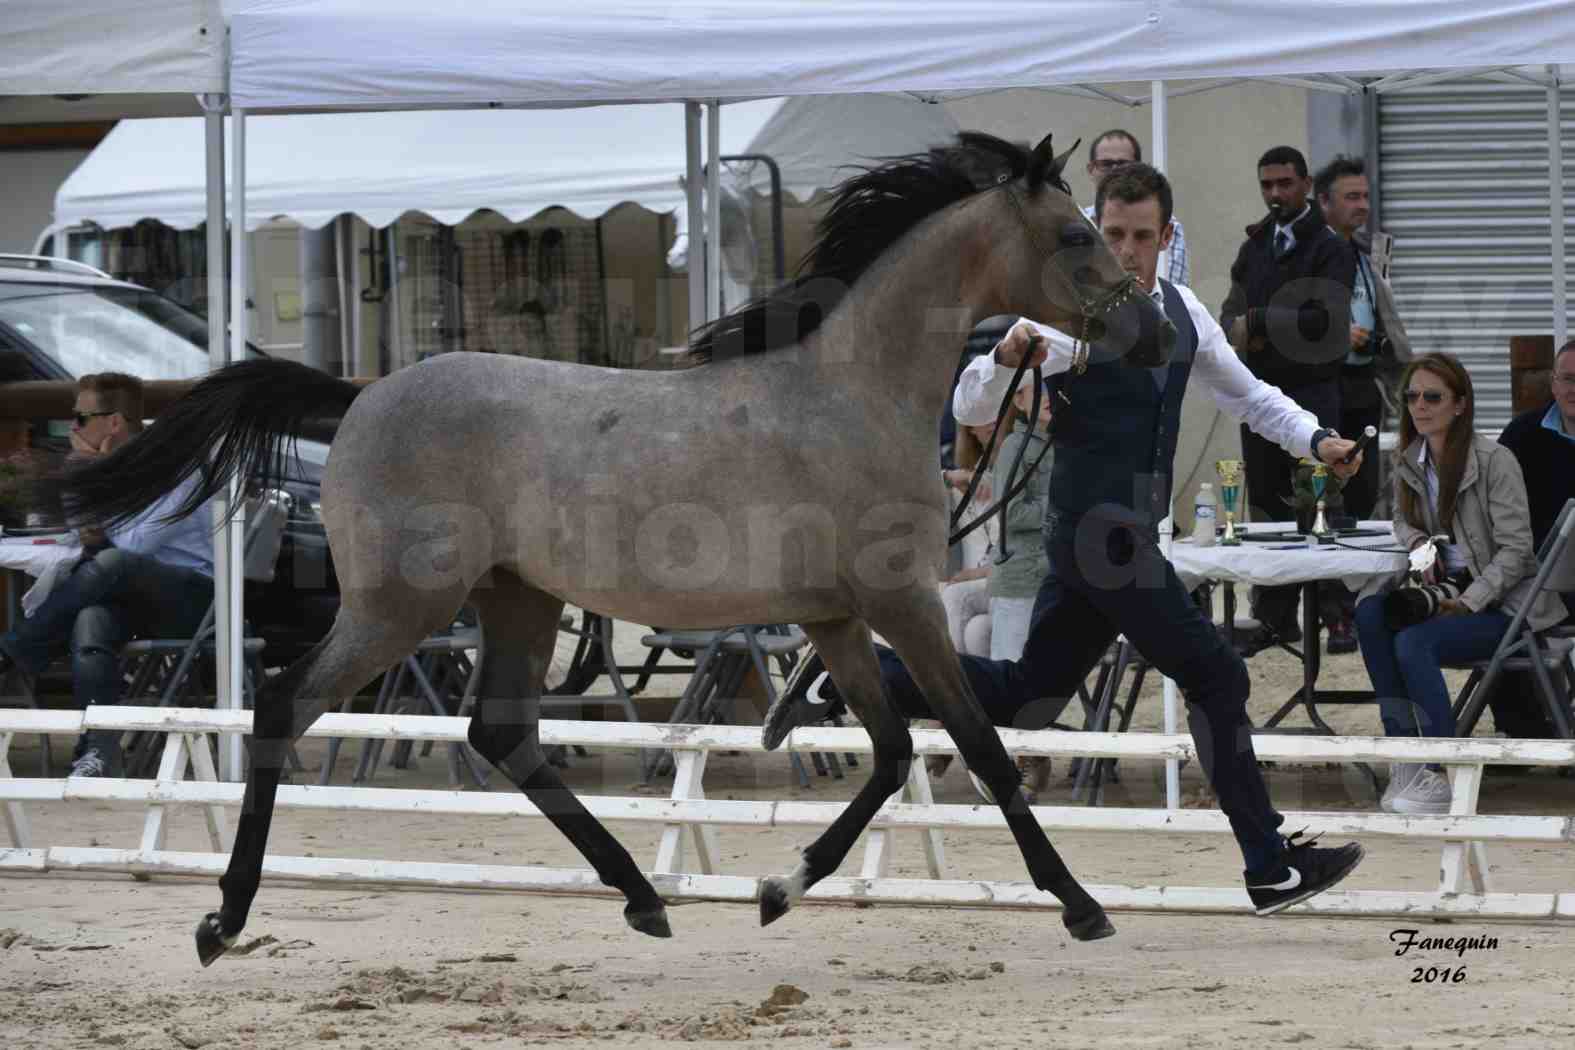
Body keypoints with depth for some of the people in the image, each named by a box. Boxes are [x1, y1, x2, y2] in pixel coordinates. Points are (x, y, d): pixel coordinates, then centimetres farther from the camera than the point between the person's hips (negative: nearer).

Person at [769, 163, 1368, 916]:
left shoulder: (1182, 312, 9)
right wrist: (1005, 357, -35)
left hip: (1127, 536, 8)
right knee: (1217, 679, -6)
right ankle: (1271, 868, 1)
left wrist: (1317, 441, 8)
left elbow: (1246, 393, 22)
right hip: (1100, 534, -8)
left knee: (1023, 697, 13)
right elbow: (970, 409, -14)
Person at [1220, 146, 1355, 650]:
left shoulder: (1329, 249, -3)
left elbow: (1323, 319, -15)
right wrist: (1241, 335, -10)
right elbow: (1231, 315, 13)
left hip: (1310, 392, -6)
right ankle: (1275, 617, 10)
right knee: (1266, 508, 6)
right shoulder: (1254, 248, 17)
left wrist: (1257, 321, -11)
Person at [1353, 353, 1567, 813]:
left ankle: (1443, 777, -25)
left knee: (1414, 641, -30)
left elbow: (1515, 550, -15)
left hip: (1504, 601, -6)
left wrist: (1469, 602, -24)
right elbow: (1403, 521, 21)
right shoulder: (1409, 460, 4)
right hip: (1447, 586, 7)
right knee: (1371, 612, -21)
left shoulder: (1495, 461, -15)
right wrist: (1418, 542, -4)